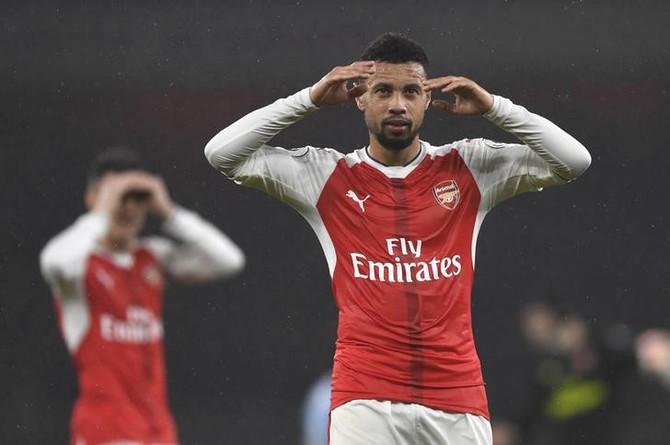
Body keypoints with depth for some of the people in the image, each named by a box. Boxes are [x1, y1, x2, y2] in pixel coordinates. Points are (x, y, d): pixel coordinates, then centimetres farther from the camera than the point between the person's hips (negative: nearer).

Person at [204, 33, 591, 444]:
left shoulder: (469, 169, 9)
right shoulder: (327, 176, 8)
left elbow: (575, 161, 3)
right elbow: (221, 154, 1)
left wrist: (493, 107, -4)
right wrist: (310, 99, -3)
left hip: (457, 397, 2)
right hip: (365, 399, -1)